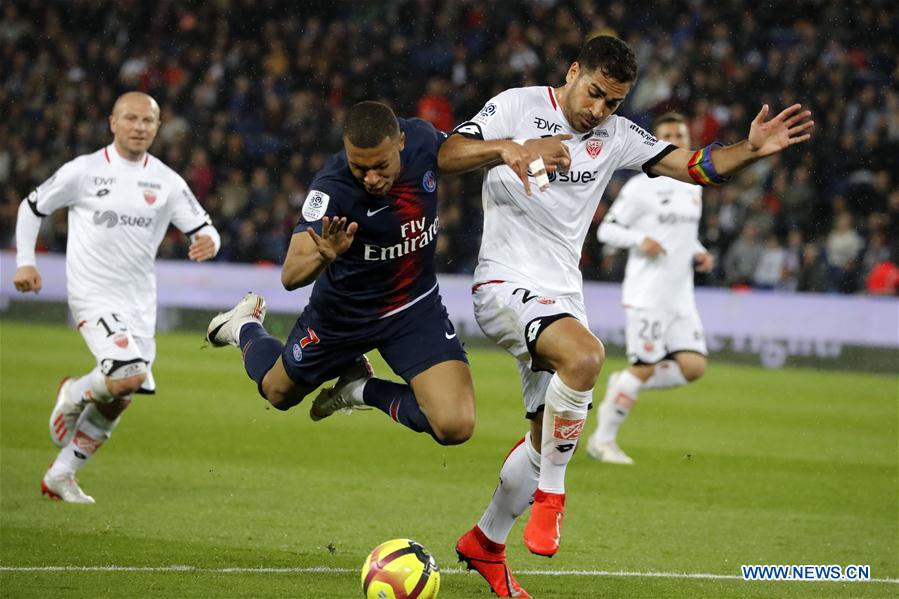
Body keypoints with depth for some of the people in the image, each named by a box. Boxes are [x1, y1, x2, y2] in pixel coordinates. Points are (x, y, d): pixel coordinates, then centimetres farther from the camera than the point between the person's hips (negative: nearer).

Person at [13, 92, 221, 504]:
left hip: (139, 305, 5)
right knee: (130, 374, -27)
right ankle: (75, 394, 5)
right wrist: (24, 262, 0)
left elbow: (203, 230, 3)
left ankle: (60, 476, 25)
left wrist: (208, 242, -21)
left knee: (117, 403, 9)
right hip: (93, 296, -5)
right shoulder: (83, 171, -4)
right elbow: (32, 207, 8)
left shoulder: (167, 182, 3)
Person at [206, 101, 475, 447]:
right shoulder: (331, 188, -34)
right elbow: (291, 276, -41)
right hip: (342, 311, -2)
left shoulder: (423, 138, -23)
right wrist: (324, 255, -61)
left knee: (455, 427, -17)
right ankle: (245, 327, 54)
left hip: (416, 305, 2)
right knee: (279, 393, 21)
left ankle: (364, 390, 13)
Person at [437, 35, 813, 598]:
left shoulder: (617, 136, 8)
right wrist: (507, 149, -34)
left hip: (562, 296, 7)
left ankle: (485, 542, 27)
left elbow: (696, 166, 3)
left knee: (549, 435, 8)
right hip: (505, 283, -7)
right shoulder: (518, 106, -5)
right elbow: (448, 155, -16)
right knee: (585, 355, -33)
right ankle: (550, 491, -16)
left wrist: (752, 149, -15)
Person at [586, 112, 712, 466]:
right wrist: (640, 240, -21)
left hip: (681, 297, 7)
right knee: (644, 368, -8)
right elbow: (606, 230, -4)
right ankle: (602, 441, 7)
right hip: (647, 295, -7)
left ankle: (622, 387, 15)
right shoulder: (642, 186, -6)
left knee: (693, 367, -6)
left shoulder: (693, 187, 15)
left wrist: (699, 254, 8)